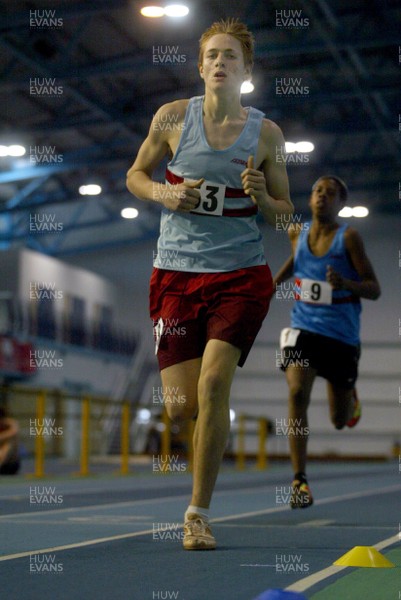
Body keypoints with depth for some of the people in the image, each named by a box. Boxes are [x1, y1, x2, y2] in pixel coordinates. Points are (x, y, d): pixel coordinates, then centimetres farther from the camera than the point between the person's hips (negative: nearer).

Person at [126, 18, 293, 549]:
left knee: (213, 385, -17)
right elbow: (135, 175, 14)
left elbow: (285, 211, 10)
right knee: (181, 407, -4)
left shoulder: (266, 132, 2)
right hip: (176, 273, 1)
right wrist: (165, 193, -8)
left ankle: (199, 513, -2)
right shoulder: (173, 117, 2)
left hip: (242, 274, -1)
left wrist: (261, 197, -13)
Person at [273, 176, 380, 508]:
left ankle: (350, 396, 49)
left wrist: (346, 283, -28)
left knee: (340, 421, 10)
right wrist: (273, 283, 15)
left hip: (341, 334, -2)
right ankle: (300, 480, -19)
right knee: (297, 393, -24)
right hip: (304, 328, 2)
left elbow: (374, 290, -9)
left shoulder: (349, 237, -9)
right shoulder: (298, 232, 3)